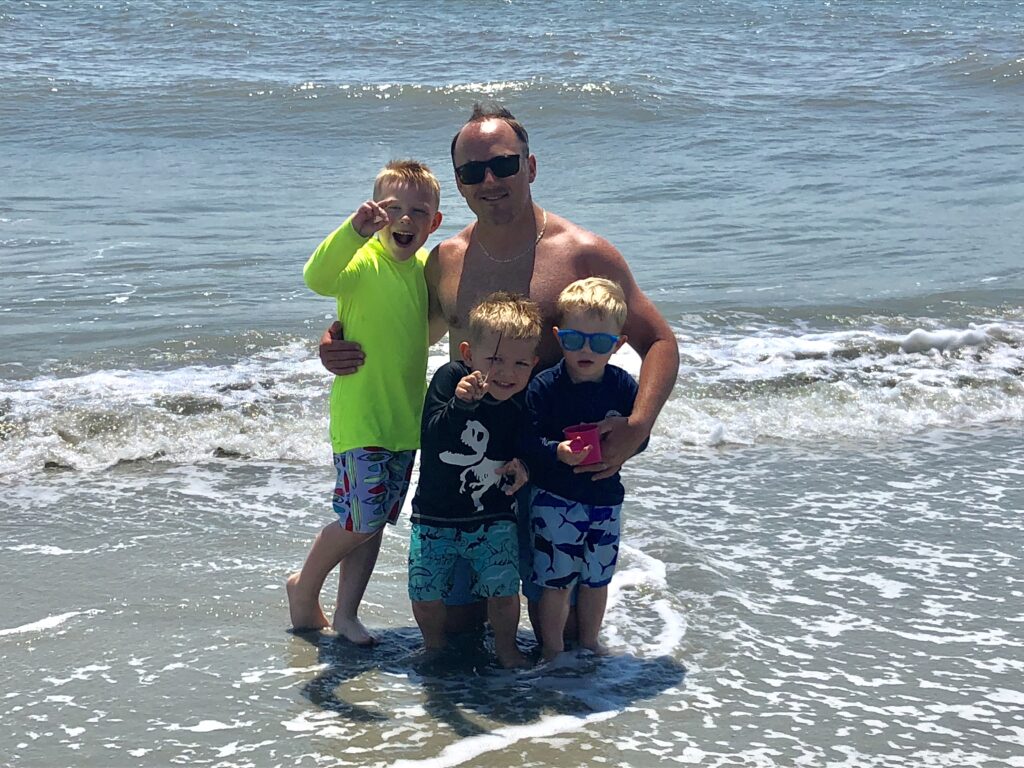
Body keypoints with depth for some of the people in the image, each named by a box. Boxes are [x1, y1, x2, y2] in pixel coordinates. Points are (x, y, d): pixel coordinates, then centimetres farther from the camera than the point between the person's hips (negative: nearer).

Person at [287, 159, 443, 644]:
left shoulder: (426, 267, 7)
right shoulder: (362, 260, -14)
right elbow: (317, 278, -36)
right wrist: (355, 229, -48)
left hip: (405, 418, 6)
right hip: (359, 416, -6)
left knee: (373, 522, 12)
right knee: (360, 521, -6)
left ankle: (346, 613, 25)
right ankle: (304, 586, 20)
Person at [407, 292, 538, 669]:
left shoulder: (524, 403, -6)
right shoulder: (450, 378, -14)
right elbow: (433, 440, -24)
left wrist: (523, 467, -15)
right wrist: (460, 404, -41)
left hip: (494, 517, 1)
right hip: (436, 515, -1)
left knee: (503, 589, -8)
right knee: (425, 593, 1)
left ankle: (506, 647, 22)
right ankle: (435, 645, 32)